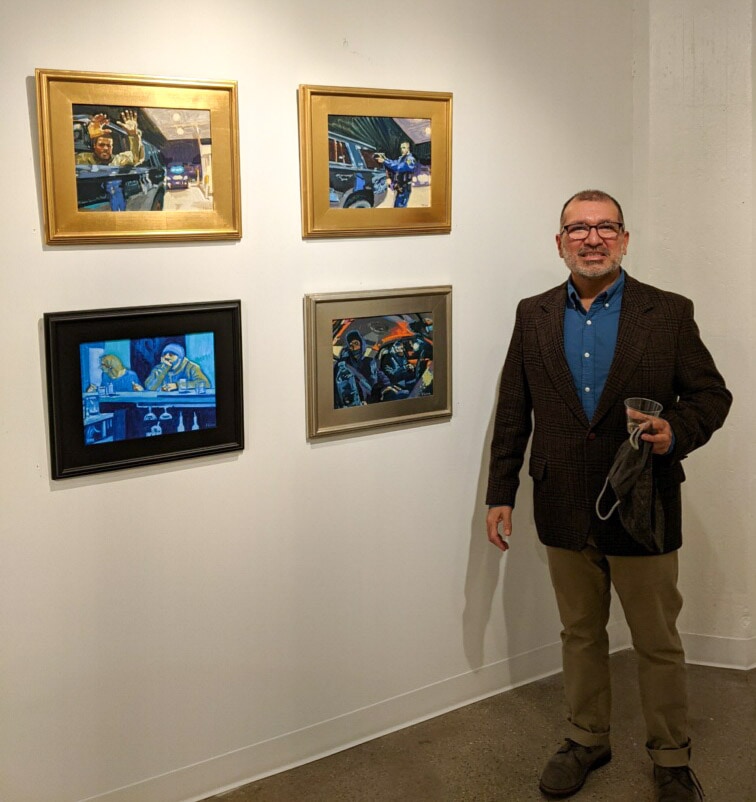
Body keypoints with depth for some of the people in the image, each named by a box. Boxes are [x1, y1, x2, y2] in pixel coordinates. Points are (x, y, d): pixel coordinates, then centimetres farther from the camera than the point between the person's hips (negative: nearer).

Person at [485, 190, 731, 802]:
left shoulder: (669, 313, -4)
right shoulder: (533, 316, 3)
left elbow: (711, 393, 0)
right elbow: (513, 413, 6)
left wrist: (677, 431, -21)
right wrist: (501, 493, 4)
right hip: (565, 511, 3)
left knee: (659, 642, 10)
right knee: (580, 633, 18)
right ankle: (587, 739, 37)